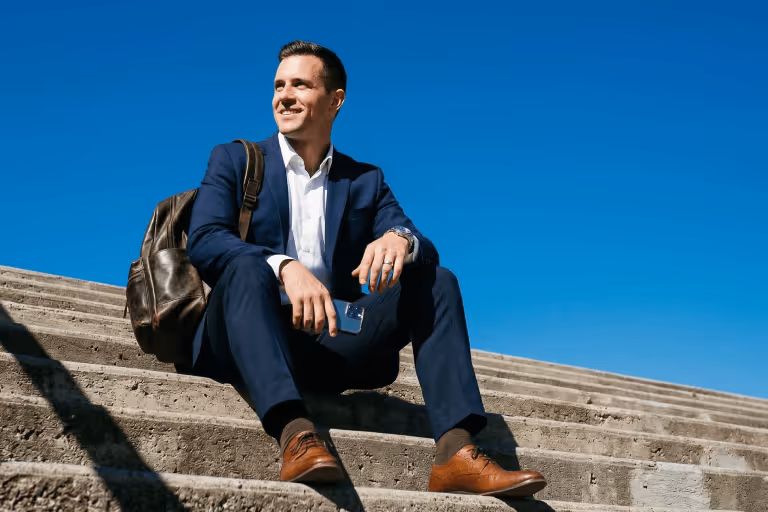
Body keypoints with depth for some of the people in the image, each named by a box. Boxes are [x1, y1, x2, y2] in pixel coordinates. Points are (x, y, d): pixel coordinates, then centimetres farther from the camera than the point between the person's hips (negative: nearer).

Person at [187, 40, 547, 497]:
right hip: (242, 348, -2)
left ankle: (456, 452, -27)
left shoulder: (365, 181, 16)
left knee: (436, 280, -13)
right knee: (247, 267, -31)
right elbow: (203, 240, -10)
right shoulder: (234, 162, 9)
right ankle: (295, 435, -48)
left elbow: (425, 250, 2)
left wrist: (400, 240, -24)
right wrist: (285, 267, -29)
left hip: (329, 345, 3)